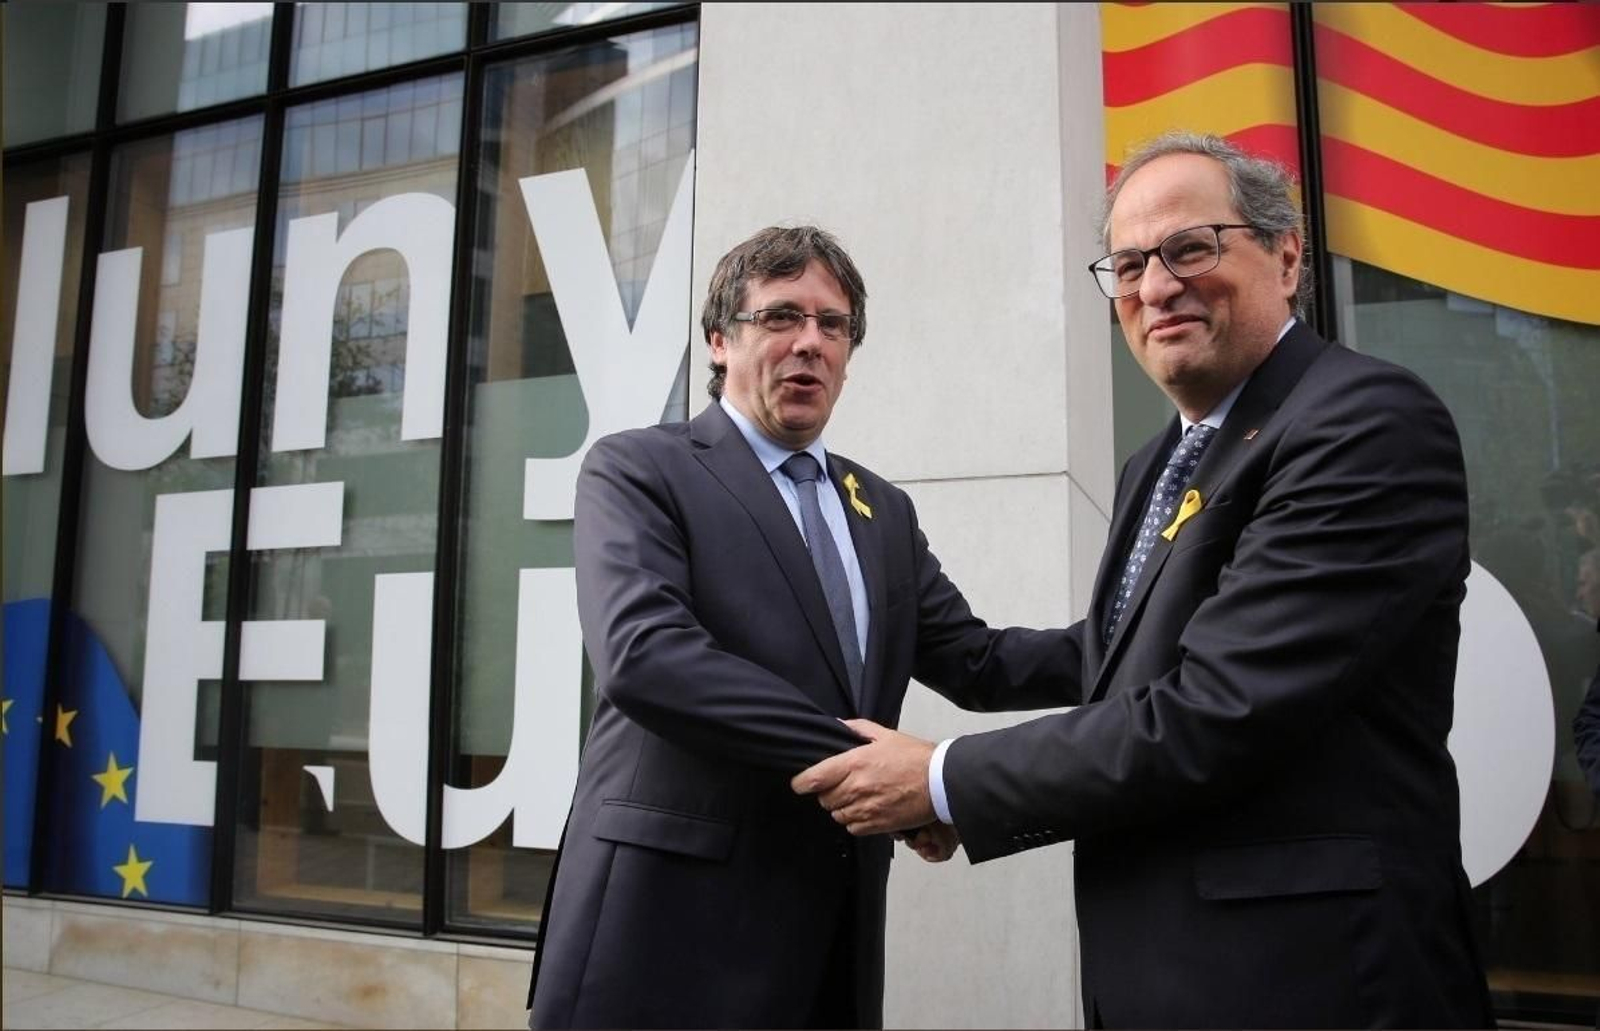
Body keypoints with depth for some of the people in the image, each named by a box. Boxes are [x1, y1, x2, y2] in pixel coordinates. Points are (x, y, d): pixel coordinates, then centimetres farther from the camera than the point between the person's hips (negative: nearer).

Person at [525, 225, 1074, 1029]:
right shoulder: (638, 470, -5)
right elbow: (643, 655, -20)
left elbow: (977, 661, 9)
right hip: (674, 909, -6)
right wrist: (858, 760, -22)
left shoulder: (884, 510, 15)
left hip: (835, 923, 6)